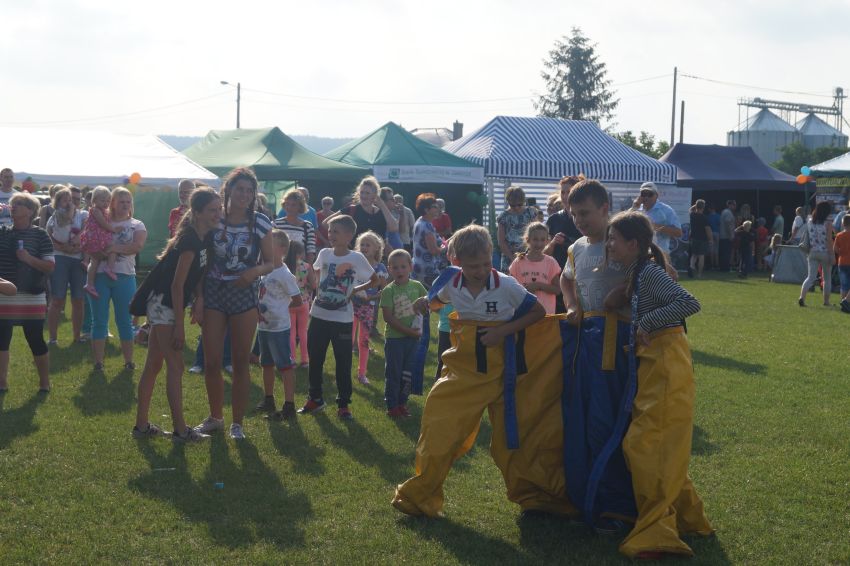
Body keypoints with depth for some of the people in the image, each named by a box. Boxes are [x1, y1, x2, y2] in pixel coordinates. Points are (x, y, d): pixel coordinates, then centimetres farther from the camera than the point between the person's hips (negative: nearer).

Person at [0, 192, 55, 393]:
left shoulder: (39, 235, -2)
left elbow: (50, 267, -5)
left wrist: (29, 258, -18)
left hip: (32, 298, -3)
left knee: (36, 340, 3)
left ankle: (45, 383, 16)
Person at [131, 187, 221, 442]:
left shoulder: (205, 238, 5)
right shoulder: (189, 240, -21)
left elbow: (199, 275, 13)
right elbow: (177, 284, -21)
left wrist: (199, 299, -5)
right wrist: (179, 325, -19)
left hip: (163, 304, 9)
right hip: (162, 301, -9)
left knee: (153, 365, 12)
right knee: (175, 366, -7)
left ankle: (142, 425, 19)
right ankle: (180, 430, -3)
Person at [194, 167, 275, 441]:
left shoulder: (260, 222, -3)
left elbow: (271, 262, 3)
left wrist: (256, 271, -19)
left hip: (245, 294, -1)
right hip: (213, 292, 1)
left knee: (241, 361, 5)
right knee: (211, 361, 3)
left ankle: (237, 422, 15)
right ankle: (215, 417, 21)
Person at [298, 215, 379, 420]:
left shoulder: (356, 258, -9)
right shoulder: (324, 254, -1)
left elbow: (374, 279, 4)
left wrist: (355, 290, -1)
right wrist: (318, 289, 7)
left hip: (342, 319, -3)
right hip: (319, 316, 3)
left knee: (343, 363, 3)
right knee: (315, 360, 12)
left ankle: (343, 404, 14)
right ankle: (315, 399, 27)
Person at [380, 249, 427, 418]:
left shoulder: (417, 286, 0)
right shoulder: (388, 290, -11)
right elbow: (388, 317, -15)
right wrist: (408, 331, -18)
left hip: (413, 337, 4)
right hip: (394, 338, -4)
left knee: (408, 373, 11)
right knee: (393, 373, 4)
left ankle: (402, 402, 24)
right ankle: (391, 405, 14)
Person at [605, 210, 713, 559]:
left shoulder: (650, 272, -17)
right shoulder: (637, 273, 12)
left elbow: (690, 304, -27)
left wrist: (647, 323, -23)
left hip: (666, 366, -10)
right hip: (653, 365, 10)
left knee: (646, 447, -9)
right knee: (660, 448, 16)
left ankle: (656, 534, -6)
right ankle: (687, 517, 27)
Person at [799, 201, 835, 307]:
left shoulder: (810, 222, 1)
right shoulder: (828, 224, -13)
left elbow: (807, 238, 6)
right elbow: (829, 241, -13)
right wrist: (831, 256, -9)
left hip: (813, 253, 3)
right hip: (824, 253, -3)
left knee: (811, 277, 3)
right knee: (827, 278, 14)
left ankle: (802, 297, -19)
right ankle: (826, 301, 21)